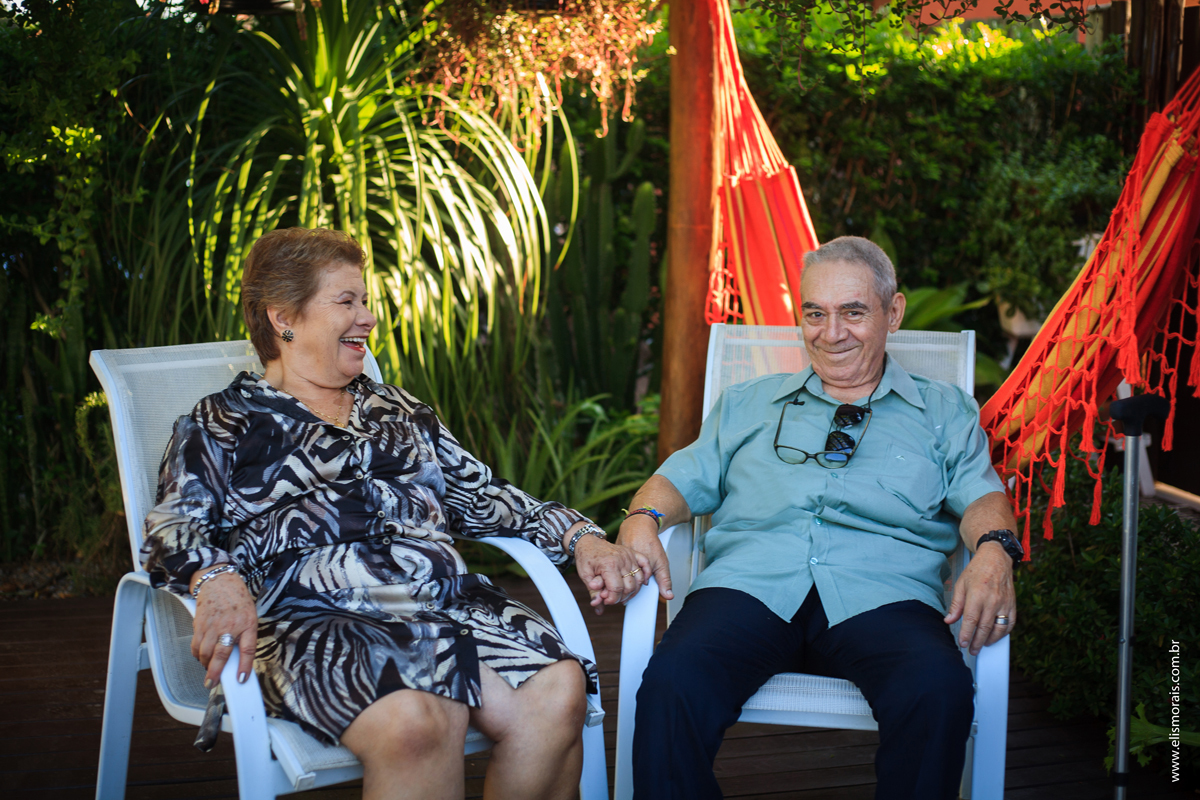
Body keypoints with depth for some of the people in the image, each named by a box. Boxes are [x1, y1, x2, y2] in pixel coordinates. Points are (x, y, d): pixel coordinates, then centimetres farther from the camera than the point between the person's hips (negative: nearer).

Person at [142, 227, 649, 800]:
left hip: (449, 605, 5)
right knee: (417, 720, -38)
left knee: (559, 690, -26)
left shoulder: (399, 413, 30)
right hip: (318, 619, -5)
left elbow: (483, 497, 25)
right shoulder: (221, 426, 14)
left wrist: (580, 537, 9)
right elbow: (173, 527, 0)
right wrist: (217, 580, -24)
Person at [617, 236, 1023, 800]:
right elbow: (686, 477, 21)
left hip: (880, 594, 0)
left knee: (939, 690, -35)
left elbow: (978, 494, 11)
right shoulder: (746, 404, 30)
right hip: (750, 583, 1)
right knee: (673, 682, -33)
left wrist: (993, 550, -13)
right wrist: (643, 521, -3)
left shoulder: (943, 411, 25)